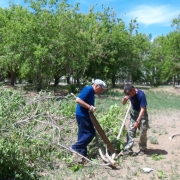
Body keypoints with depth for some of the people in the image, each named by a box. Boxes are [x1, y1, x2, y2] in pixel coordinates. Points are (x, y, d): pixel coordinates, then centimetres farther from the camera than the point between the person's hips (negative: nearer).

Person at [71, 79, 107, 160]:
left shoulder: (91, 92, 15)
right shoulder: (88, 89, -15)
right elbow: (78, 100, -24)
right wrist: (89, 107, -24)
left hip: (83, 115, 10)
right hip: (82, 115, -10)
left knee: (83, 134, 14)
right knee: (90, 133, -4)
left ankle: (82, 153, 22)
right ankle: (76, 147, 3)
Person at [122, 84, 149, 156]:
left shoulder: (141, 94, -29)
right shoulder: (129, 93, -11)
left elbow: (142, 109, -29)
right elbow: (123, 103, 2)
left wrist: (137, 121, -31)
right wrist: (125, 98, -22)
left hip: (142, 114, -5)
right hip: (133, 113, 5)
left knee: (142, 132, -1)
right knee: (130, 131, -2)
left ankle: (142, 149, 16)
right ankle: (128, 149, -1)